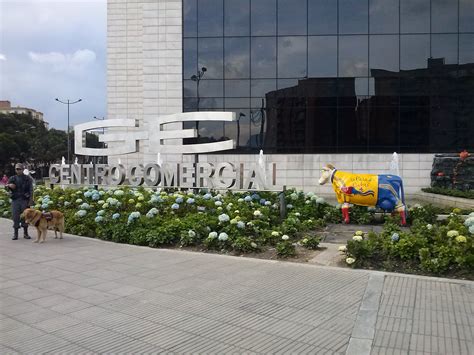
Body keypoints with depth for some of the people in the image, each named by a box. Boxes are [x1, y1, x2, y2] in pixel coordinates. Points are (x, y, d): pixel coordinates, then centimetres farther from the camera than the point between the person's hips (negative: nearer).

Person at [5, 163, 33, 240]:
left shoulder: (27, 178, 8)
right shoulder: (12, 178, 12)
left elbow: (31, 189, 4)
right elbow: (7, 186, 4)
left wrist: (28, 196, -10)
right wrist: (9, 185, -21)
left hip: (24, 200, -1)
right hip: (15, 200, 1)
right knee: (15, 217, 0)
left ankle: (25, 233, 9)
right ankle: (15, 234, 7)